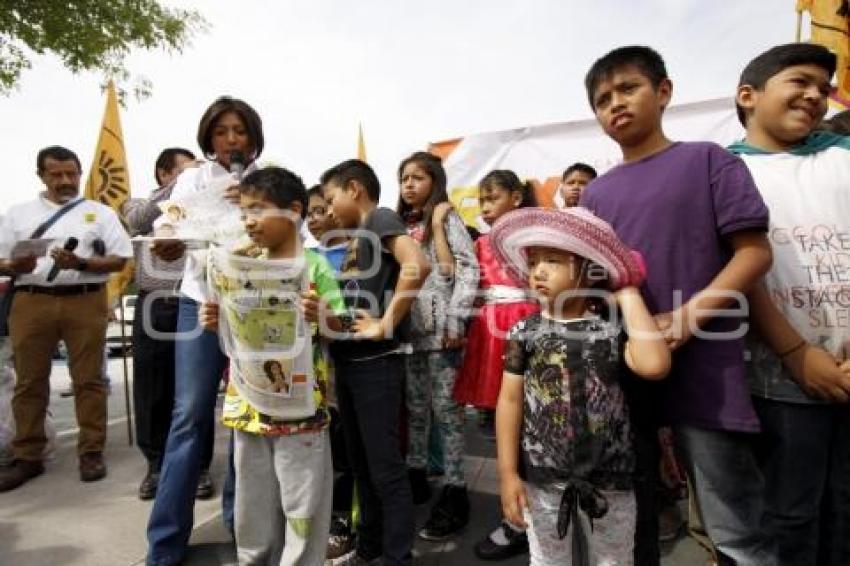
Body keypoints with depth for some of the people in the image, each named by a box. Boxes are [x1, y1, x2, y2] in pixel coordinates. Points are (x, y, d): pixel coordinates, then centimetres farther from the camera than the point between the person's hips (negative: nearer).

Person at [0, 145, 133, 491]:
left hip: (85, 301, -2)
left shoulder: (100, 213, 9)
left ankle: (91, 453, 10)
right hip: (31, 302, 2)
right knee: (29, 381, 6)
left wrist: (81, 263, -13)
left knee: (88, 379, 2)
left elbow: (120, 259, 2)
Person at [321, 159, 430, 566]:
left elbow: (417, 265, -27)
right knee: (361, 464, 18)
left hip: (376, 363, -9)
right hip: (346, 361, 9)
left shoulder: (381, 218, -8)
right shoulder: (356, 236, 18)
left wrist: (385, 326, -23)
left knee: (386, 468, 1)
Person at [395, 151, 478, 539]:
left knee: (445, 406, -2)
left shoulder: (447, 219, -1)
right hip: (409, 326, 6)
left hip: (439, 327, -6)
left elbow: (469, 269, -10)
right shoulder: (401, 225, 17)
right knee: (414, 405, 13)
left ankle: (455, 492, 8)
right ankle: (416, 476, 28)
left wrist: (456, 320, -17)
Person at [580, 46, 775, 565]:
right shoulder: (595, 194, 12)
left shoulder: (706, 160, 1)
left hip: (702, 370, -4)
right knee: (630, 518, 19)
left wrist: (688, 317, -18)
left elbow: (756, 252, -4)